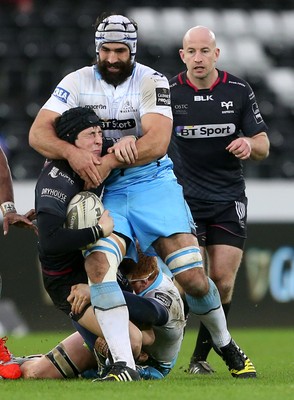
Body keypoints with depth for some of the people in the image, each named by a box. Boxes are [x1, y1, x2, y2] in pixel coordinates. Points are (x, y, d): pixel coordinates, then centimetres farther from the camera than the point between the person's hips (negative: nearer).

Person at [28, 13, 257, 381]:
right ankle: (124, 365, -29)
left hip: (152, 183, -1)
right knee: (98, 263, -27)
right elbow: (38, 133, -9)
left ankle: (226, 346, 17)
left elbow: (157, 143, -19)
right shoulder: (78, 83, 0)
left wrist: (109, 161, -29)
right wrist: (72, 153, -28)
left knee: (191, 274, -11)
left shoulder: (151, 82, -6)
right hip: (103, 191, 1)